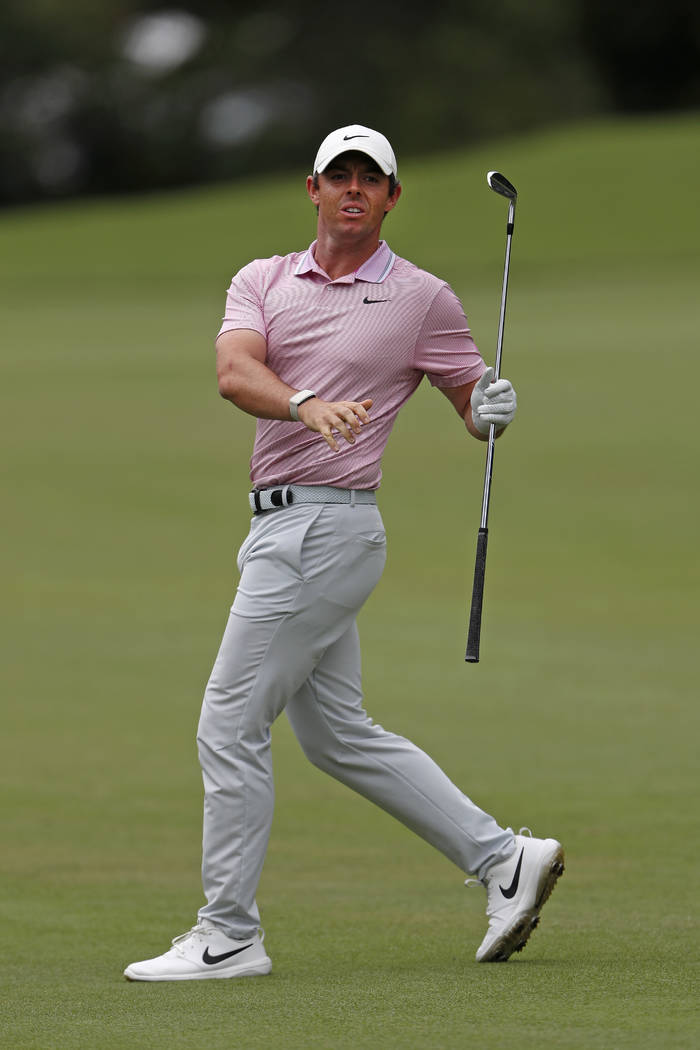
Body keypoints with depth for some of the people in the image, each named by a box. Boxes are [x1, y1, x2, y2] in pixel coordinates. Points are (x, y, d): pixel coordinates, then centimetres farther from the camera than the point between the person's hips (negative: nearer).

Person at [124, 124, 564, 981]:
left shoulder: (423, 299, -2)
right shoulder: (263, 282, 9)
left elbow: (472, 406, 7)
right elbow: (235, 371, -11)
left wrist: (493, 412, -17)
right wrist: (305, 404, -32)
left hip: (328, 527, -7)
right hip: (279, 523, 7)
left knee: (229, 726, -7)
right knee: (337, 734, 13)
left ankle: (227, 935, -1)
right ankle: (503, 861, 19)